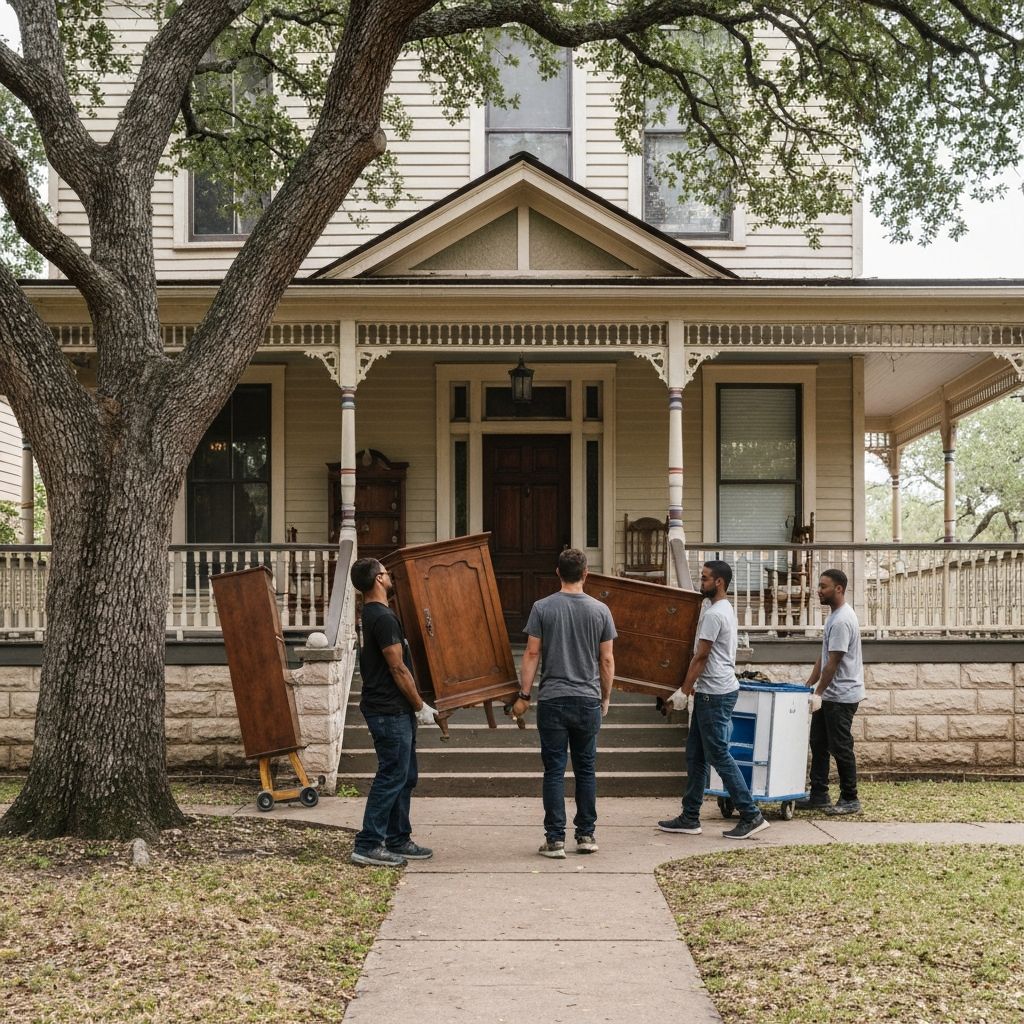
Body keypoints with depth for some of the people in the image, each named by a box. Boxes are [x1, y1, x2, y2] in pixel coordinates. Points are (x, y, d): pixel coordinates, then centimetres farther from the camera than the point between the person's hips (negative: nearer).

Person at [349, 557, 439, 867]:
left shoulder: (373, 615, 14)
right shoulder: (383, 618, -19)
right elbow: (398, 669, -18)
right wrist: (421, 707, -11)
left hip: (395, 711, 10)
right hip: (390, 711, -10)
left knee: (405, 777, 15)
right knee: (391, 777, -7)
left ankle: (398, 841, 21)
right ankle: (368, 845, -3)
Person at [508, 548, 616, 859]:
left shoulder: (542, 608, -4)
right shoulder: (600, 610, 0)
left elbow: (532, 654, -4)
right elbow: (607, 660, 3)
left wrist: (524, 696, 2)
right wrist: (606, 698, 15)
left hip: (552, 701, -1)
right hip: (588, 701, 1)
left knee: (554, 771, 2)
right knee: (586, 769, 11)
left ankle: (555, 839, 2)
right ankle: (586, 835, 16)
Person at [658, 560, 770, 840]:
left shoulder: (714, 614, -17)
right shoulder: (723, 609, 15)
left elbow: (700, 657, -17)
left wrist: (684, 691, -13)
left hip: (715, 694, -11)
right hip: (711, 692, 11)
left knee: (719, 755, -6)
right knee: (695, 755, 12)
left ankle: (751, 816, -1)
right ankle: (690, 818, 16)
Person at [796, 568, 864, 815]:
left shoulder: (842, 620, -20)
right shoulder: (834, 616, 13)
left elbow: (833, 663, -21)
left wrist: (818, 694, -18)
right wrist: (808, 686, 16)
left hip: (841, 696, -10)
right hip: (828, 695, 10)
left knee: (841, 748, -2)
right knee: (819, 745, 12)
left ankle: (850, 800, 7)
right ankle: (818, 796, 18)